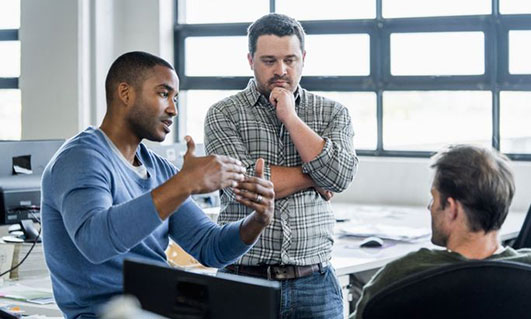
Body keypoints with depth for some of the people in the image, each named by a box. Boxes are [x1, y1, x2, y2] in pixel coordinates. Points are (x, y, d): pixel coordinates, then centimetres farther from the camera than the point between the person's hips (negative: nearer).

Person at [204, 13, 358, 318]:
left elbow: (340, 177, -9)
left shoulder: (333, 113, 6)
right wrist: (314, 177, -7)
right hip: (244, 280, -1)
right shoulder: (223, 115, 0)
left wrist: (291, 117, -9)